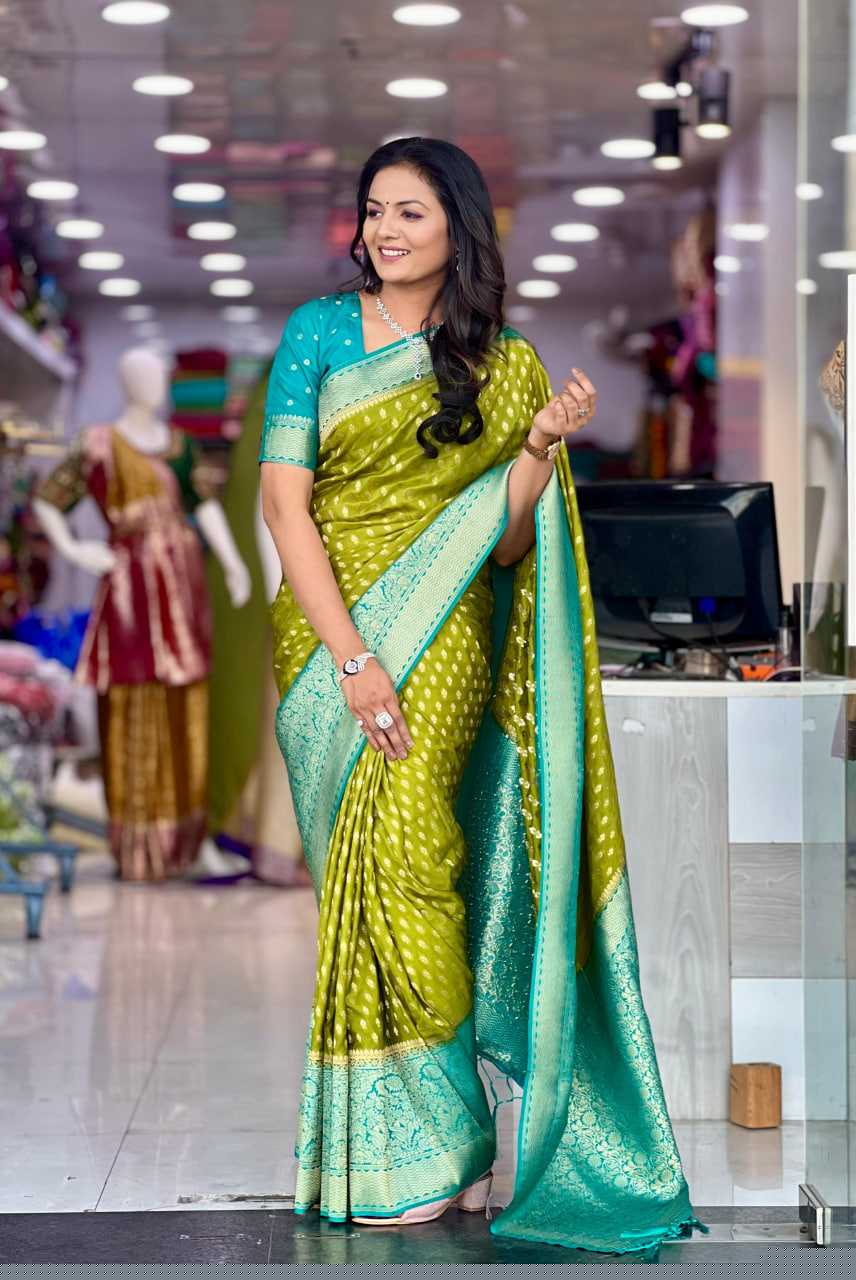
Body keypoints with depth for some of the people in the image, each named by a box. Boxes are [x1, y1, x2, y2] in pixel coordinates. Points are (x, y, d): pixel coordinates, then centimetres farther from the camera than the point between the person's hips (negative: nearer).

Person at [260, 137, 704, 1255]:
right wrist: (350, 655, -13)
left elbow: (500, 541, 1)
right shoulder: (318, 331, 4)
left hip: (441, 637, -1)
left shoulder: (505, 364, 7)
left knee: (397, 849, -15)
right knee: (374, 866, -1)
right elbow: (284, 500, -4)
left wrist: (544, 442, -16)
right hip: (326, 634, 1)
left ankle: (423, 1150, -5)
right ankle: (440, 1138, 7)